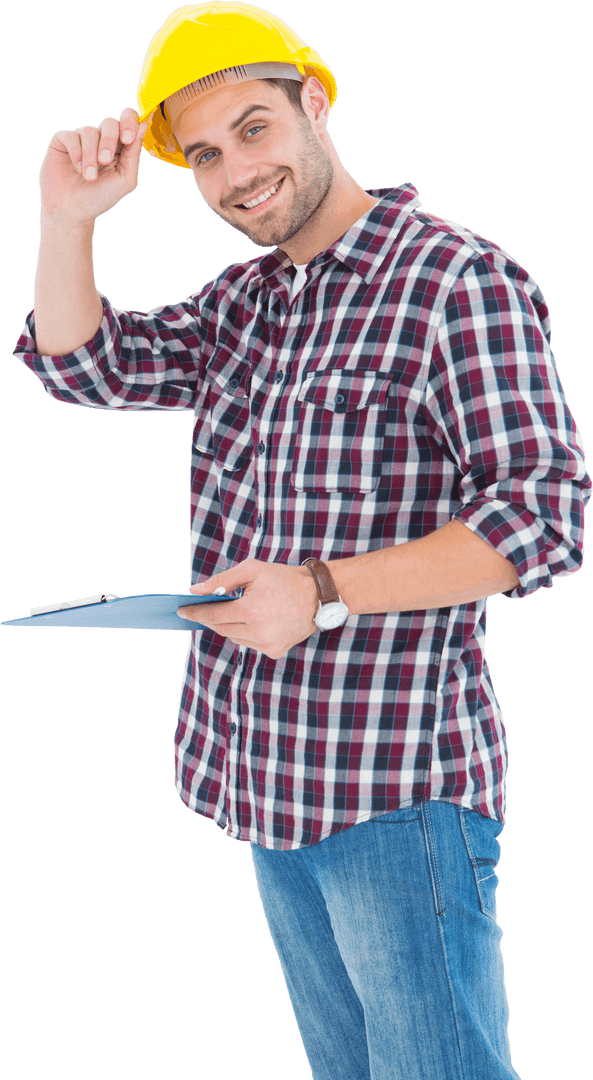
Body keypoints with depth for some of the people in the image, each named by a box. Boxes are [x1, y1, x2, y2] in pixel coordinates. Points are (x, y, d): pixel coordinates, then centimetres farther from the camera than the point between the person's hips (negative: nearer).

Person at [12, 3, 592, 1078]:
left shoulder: (457, 281, -13)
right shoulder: (244, 298, 13)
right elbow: (86, 365, 15)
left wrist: (325, 593, -25)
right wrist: (66, 219, 0)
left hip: (398, 782, -8)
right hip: (269, 778, 8)